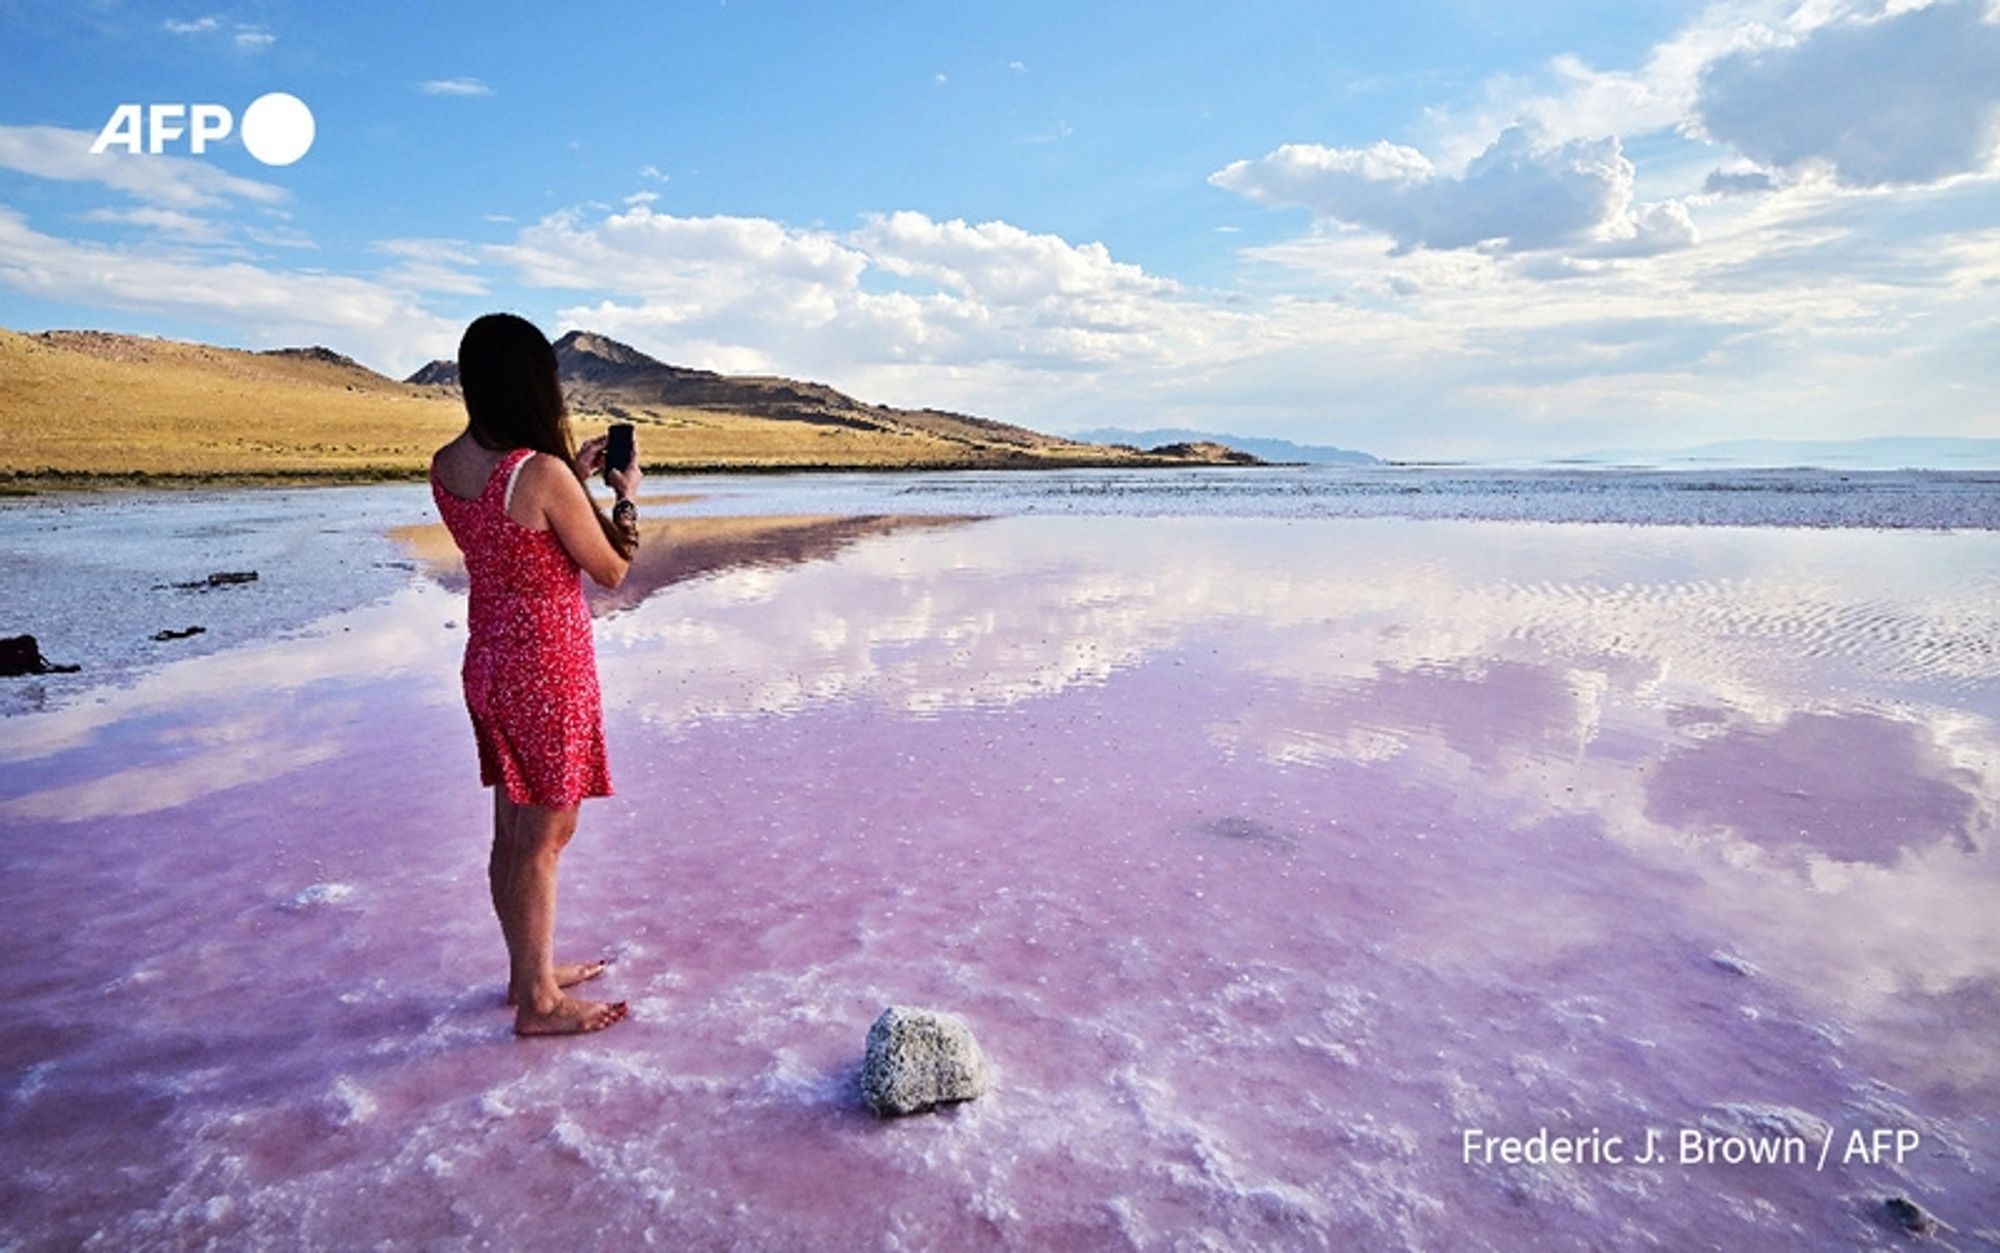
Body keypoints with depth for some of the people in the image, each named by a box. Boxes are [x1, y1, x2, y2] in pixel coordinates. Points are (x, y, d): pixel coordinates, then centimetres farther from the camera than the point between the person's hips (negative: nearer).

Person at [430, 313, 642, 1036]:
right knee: (545, 836, 5)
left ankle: (530, 970, 35)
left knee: (513, 830, 19)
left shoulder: (446, 466, 2)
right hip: (548, 671, -8)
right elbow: (611, 571, -11)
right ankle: (538, 1002, 19)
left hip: (488, 660, 8)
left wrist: (574, 479, 14)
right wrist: (626, 496, 3)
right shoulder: (542, 473, -22)